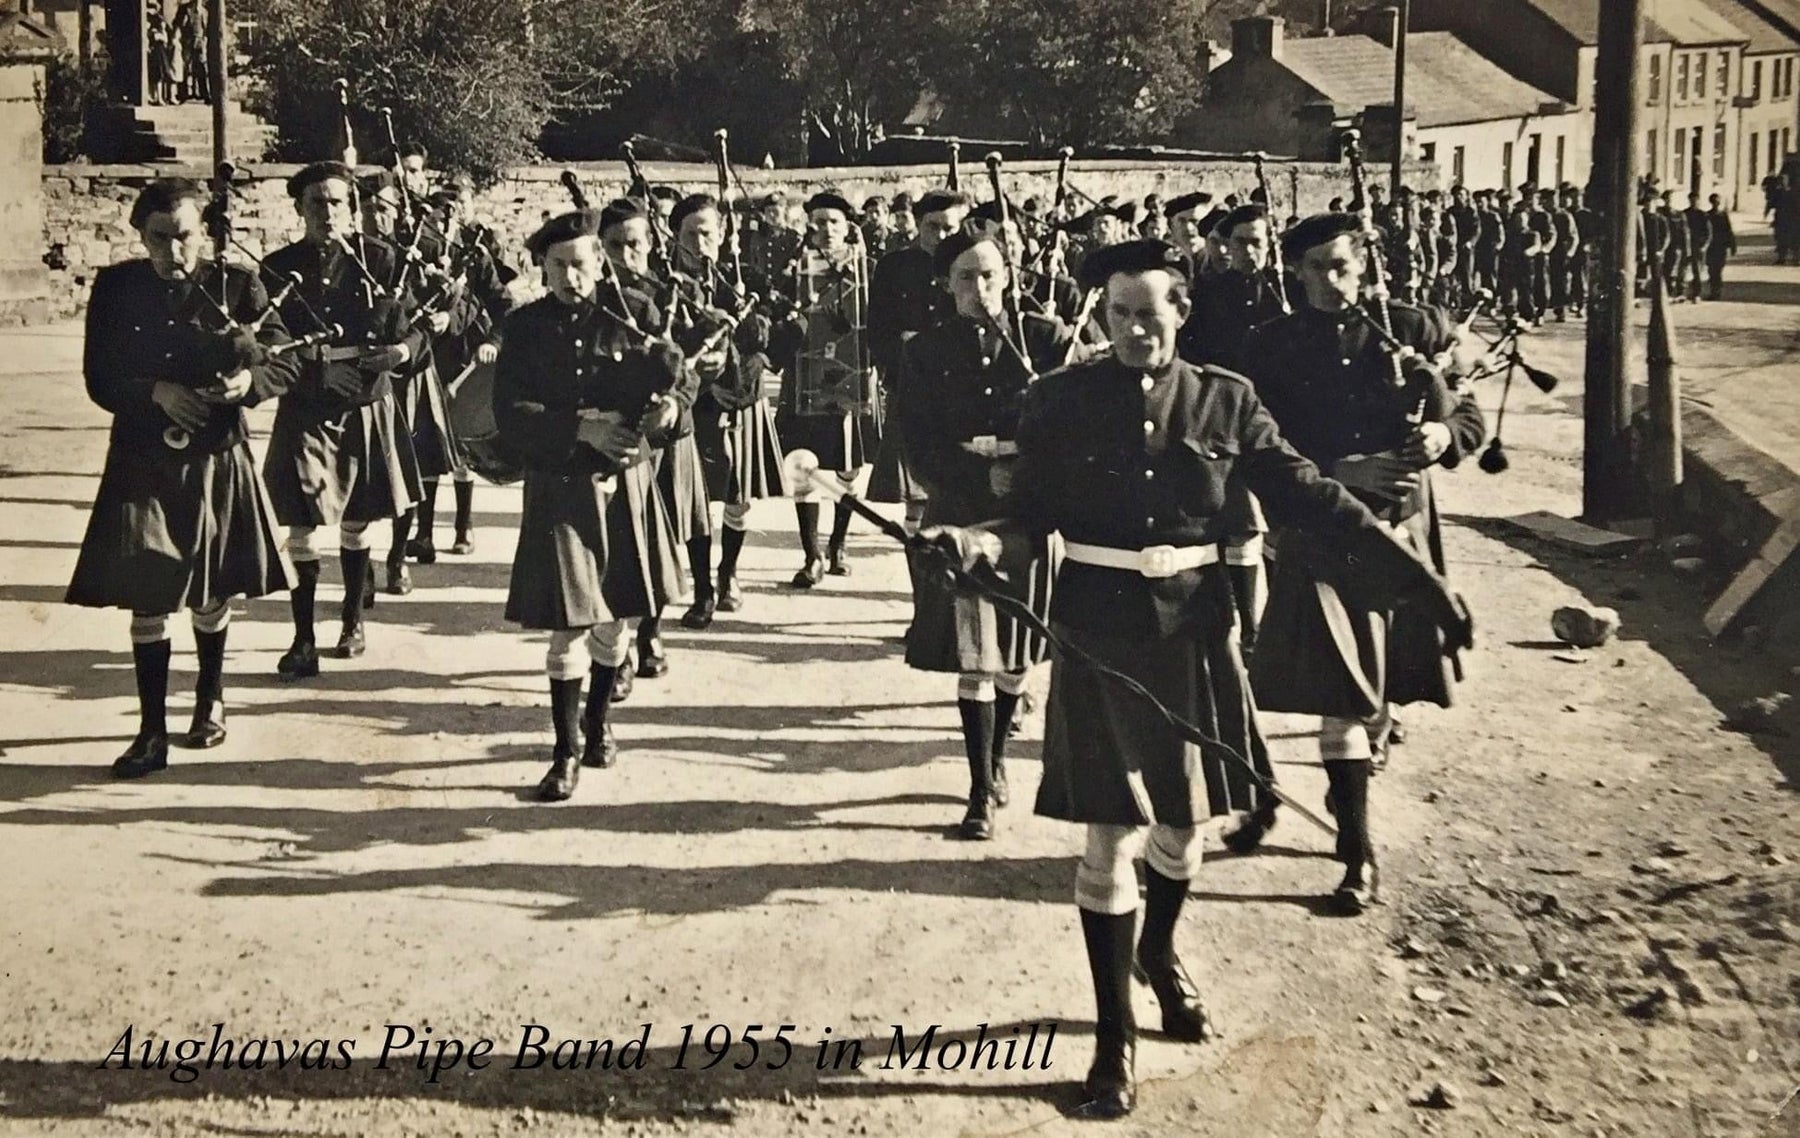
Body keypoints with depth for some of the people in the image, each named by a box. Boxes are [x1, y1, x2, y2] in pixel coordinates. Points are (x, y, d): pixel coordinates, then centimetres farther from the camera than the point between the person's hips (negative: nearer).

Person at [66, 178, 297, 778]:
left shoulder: (236, 285, -3)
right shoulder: (115, 288, -2)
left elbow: (285, 362, -3)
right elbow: (100, 378, -2)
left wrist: (248, 379, -24)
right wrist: (156, 392, -20)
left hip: (218, 461, 0)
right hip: (141, 463, 0)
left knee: (212, 591, 14)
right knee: (146, 598, -2)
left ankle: (210, 701, 37)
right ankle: (152, 731, 5)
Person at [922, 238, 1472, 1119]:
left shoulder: (1224, 401, -2)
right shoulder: (1061, 400, -6)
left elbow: (1307, 497, -3)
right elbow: (1030, 518, -3)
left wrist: (1414, 578, -9)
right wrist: (981, 544, -26)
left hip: (1193, 631, 2)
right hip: (1097, 633, -2)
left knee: (1181, 822, 15)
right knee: (1110, 836, 1)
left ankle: (1159, 953, 46)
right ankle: (1115, 1035, 14)